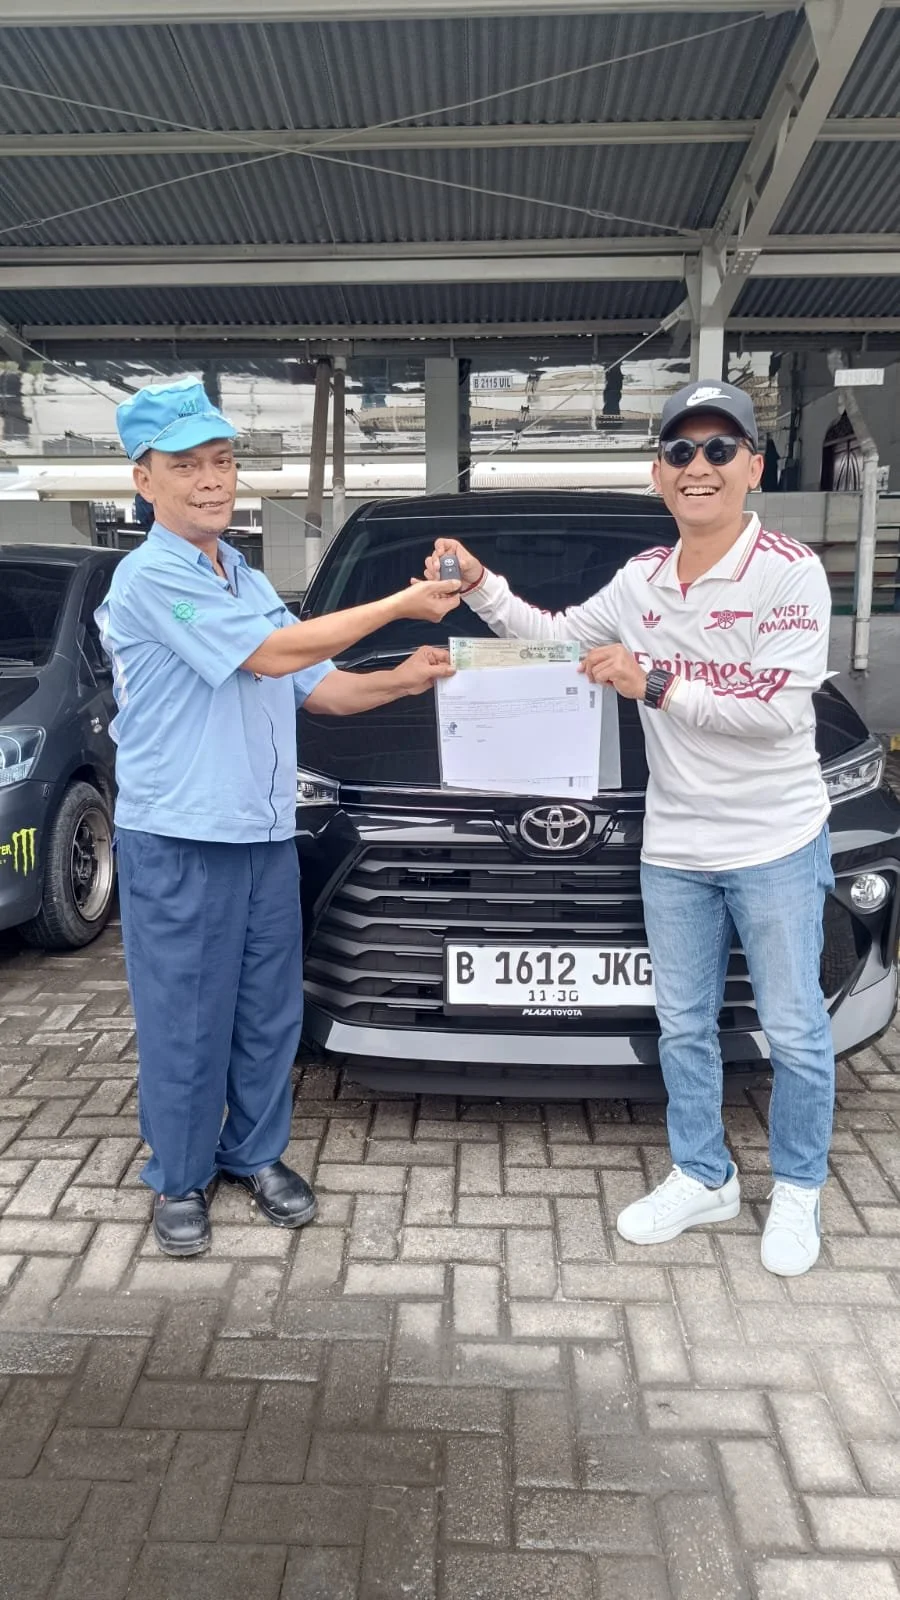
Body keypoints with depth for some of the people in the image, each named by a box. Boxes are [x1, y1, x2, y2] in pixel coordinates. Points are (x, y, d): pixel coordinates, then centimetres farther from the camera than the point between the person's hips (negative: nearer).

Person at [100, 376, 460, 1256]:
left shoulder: (250, 582, 14)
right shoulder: (151, 577, -13)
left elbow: (319, 687, 15)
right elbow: (273, 655, -18)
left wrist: (400, 680, -4)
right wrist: (402, 604, -14)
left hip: (266, 835, 7)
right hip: (177, 844, -7)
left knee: (269, 1012, 14)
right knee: (185, 1023, 5)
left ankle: (254, 1153, 31)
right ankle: (178, 1180, 23)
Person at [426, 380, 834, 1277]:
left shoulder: (789, 573, -13)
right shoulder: (642, 581, 5)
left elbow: (779, 708, -22)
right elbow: (556, 637, 16)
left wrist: (656, 686, -23)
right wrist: (480, 588, 2)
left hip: (776, 845, -5)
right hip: (674, 849, 5)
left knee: (793, 1031, 9)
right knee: (684, 1025, 15)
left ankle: (797, 1191, 31)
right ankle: (703, 1178, 35)